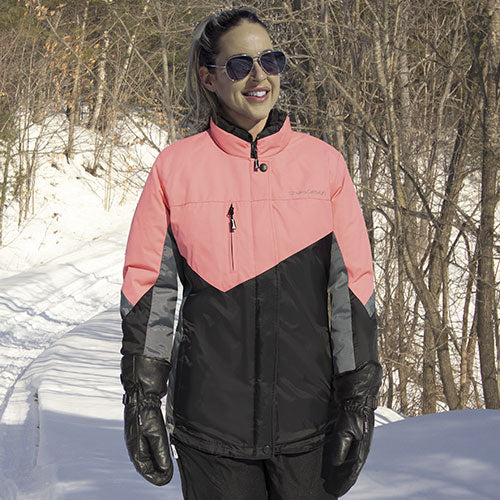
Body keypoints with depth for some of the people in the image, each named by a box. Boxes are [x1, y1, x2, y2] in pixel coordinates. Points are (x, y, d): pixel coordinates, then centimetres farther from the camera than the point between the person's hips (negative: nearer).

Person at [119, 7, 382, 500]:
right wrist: (142, 401, 0)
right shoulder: (175, 167, 0)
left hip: (308, 422, 1)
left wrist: (359, 402, -1)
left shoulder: (323, 163, 2)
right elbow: (146, 288, 3)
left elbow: (353, 287, 2)